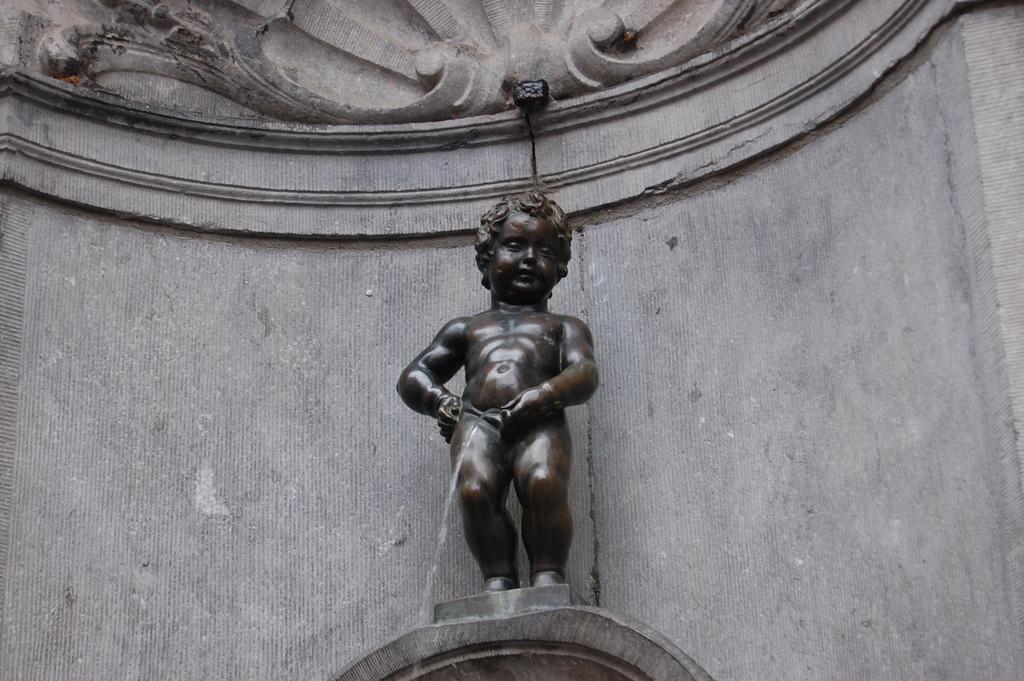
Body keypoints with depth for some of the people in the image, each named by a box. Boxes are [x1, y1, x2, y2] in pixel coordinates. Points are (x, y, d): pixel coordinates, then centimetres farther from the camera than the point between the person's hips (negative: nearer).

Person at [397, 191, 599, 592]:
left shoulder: (563, 327, 29)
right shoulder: (466, 329, 34)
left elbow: (584, 373, 9)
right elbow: (414, 376, 28)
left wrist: (539, 397, -12)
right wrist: (440, 401, 3)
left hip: (539, 423, -1)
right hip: (477, 421, 2)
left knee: (544, 482, -33)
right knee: (474, 489, -30)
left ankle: (548, 573, -25)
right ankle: (498, 576, -23)